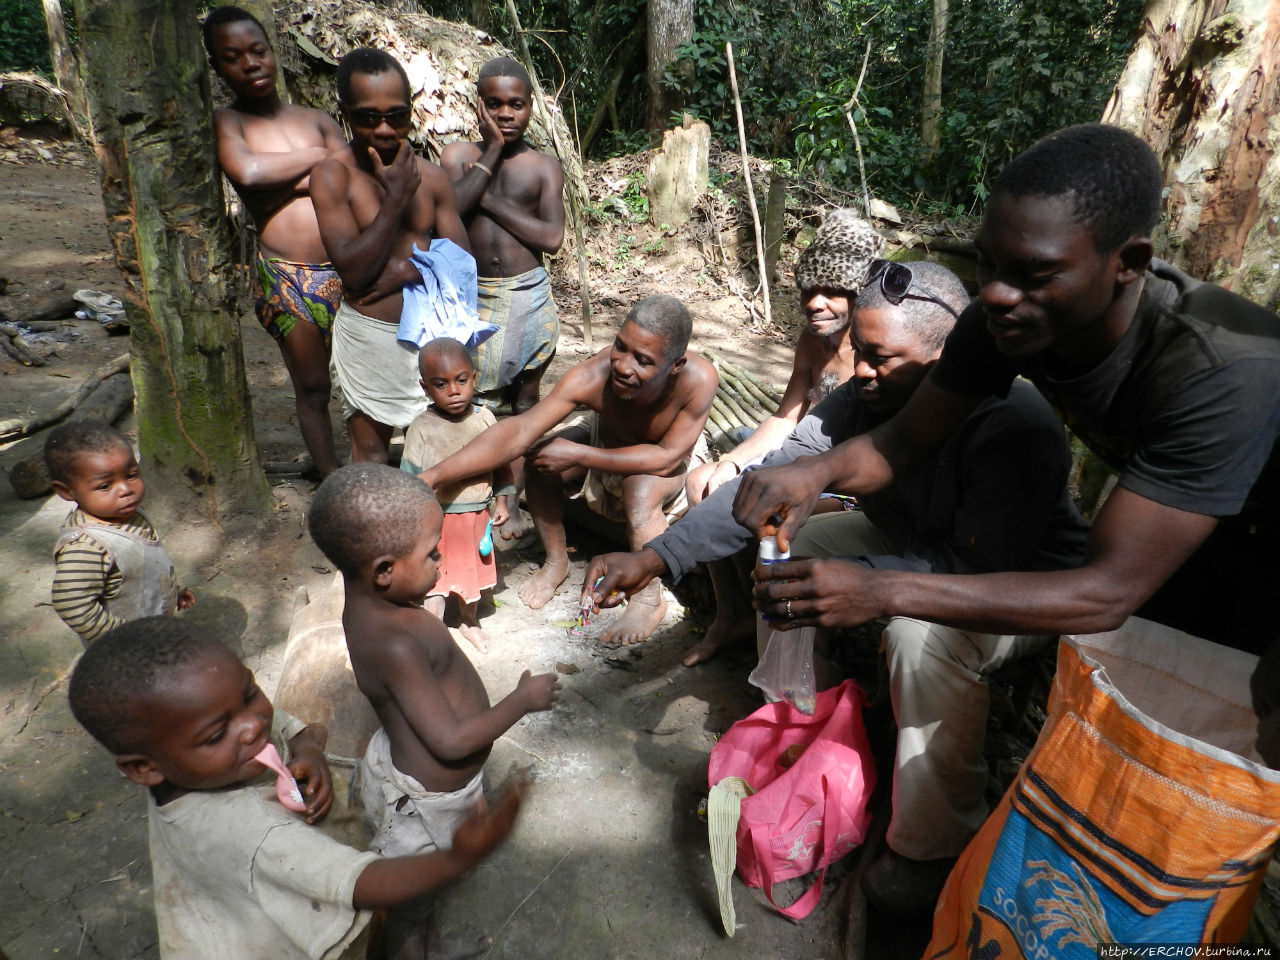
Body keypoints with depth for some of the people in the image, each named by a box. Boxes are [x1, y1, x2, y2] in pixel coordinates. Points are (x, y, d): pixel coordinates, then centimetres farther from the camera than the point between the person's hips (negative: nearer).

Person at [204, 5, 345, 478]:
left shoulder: (316, 118, 13)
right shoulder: (225, 122, 1)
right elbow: (248, 172, -19)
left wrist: (302, 182, -10)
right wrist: (317, 156, -7)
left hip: (346, 271, 4)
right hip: (288, 281, -3)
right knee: (313, 390, 6)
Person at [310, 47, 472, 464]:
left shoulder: (431, 176, 1)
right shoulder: (333, 175, -10)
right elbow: (352, 269, -20)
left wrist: (406, 271, -17)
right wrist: (396, 196, -19)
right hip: (369, 336, -3)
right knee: (370, 453, 12)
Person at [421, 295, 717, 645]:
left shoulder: (698, 379, -40)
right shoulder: (592, 377, -36)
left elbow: (668, 456, -33)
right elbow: (518, 431, -40)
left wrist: (577, 454, -35)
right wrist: (432, 476, -48)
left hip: (670, 459, -3)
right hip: (607, 441, 3)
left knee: (641, 487, -34)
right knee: (540, 460, -20)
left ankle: (649, 599, -11)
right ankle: (556, 561, 4)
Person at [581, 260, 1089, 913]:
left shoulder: (1015, 424, -33)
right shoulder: (865, 399, -16)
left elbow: (982, 566, -36)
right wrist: (656, 557, -32)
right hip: (916, 544, 7)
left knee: (924, 632, -36)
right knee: (788, 541, -2)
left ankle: (933, 847, -13)